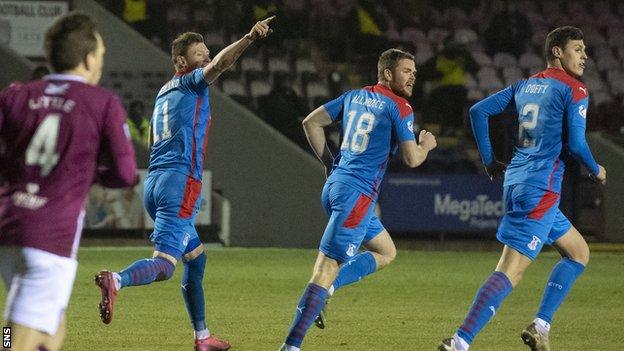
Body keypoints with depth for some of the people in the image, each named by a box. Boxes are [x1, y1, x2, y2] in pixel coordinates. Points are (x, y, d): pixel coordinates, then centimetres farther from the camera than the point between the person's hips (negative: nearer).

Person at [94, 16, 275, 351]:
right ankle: (116, 281, -45)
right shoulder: (191, 84, -1)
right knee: (164, 264, -19)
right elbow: (219, 64, -21)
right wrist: (249, 38, -32)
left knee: (196, 258, 20)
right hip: (180, 183, -9)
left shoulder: (163, 94, 22)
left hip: (153, 183, 9)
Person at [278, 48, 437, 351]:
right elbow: (412, 159, -10)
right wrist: (426, 145, 12)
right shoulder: (399, 108, -8)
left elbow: (311, 122, 17)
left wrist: (328, 162, 21)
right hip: (356, 194, -9)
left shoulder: (355, 96, 15)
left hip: (334, 186, 9)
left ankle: (324, 291, 8)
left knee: (386, 252, 23)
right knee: (327, 267, -10)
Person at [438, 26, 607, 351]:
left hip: (515, 182, 9)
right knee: (509, 273, -14)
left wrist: (489, 160, 18)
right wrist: (596, 170, 7)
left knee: (579, 252, 22)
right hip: (540, 190, -9)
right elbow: (575, 143, -12)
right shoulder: (574, 90, -6)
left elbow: (478, 111, 13)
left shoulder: (524, 86, 16)